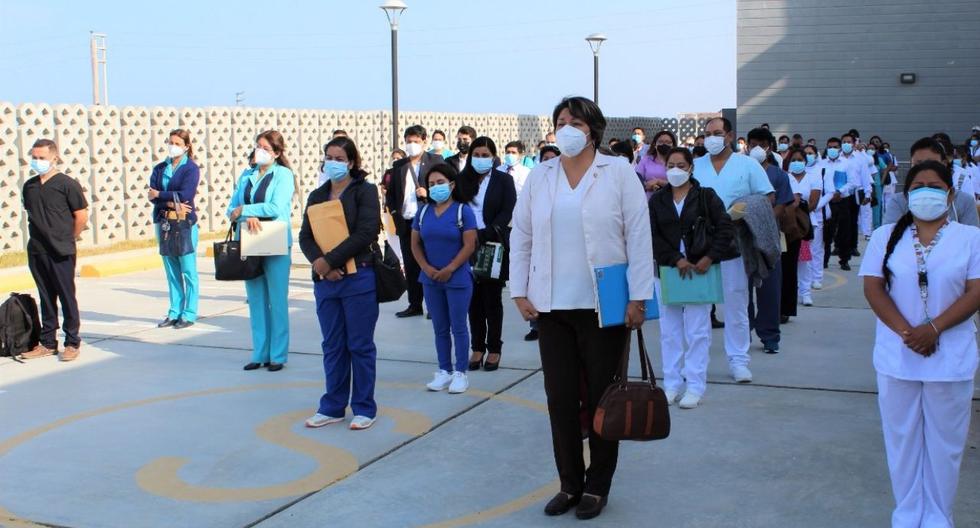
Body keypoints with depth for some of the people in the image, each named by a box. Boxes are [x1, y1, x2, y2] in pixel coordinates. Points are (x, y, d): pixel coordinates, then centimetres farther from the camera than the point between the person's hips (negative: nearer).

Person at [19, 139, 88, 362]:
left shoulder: (67, 184, -9)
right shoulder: (29, 186, 9)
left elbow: (81, 216, -7)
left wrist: (67, 240, 0)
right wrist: (40, 237, 14)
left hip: (61, 253, -6)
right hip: (36, 252, 6)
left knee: (67, 297, 1)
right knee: (46, 298, 12)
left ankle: (72, 343, 8)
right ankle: (48, 342, 20)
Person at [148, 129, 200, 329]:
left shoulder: (191, 168, -3)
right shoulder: (160, 168, 12)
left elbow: (185, 195, -16)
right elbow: (152, 195, 0)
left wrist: (160, 195, -7)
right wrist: (171, 203, -16)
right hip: (164, 222, 5)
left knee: (188, 271, -1)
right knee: (171, 271, 9)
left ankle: (189, 314, 5)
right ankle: (174, 312, 15)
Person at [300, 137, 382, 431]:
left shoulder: (365, 191, -2)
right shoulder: (317, 196, 15)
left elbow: (365, 233, -14)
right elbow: (305, 236, 7)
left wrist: (330, 260, -17)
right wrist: (318, 262, -13)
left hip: (358, 278, -5)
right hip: (325, 279, 5)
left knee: (360, 345, 2)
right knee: (332, 346, 11)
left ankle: (364, 408, 12)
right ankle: (333, 407, 20)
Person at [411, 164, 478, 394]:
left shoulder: (463, 211, -6)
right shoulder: (424, 211, 7)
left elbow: (469, 245, -12)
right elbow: (415, 244, 8)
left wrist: (449, 270, -15)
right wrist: (427, 268, -7)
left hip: (457, 279, -5)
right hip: (431, 279, 5)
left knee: (458, 327, 2)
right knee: (440, 328, 12)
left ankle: (460, 373, 10)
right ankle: (444, 371, 21)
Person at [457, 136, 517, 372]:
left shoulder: (503, 180, 2)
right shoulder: (462, 180, 8)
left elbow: (507, 213, -6)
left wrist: (484, 235, -15)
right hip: (468, 248, 2)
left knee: (492, 300, 3)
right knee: (474, 300, 6)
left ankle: (494, 349, 11)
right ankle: (477, 348, 14)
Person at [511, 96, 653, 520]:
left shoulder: (619, 172, -1)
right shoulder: (540, 176, 8)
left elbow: (639, 237, -4)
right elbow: (521, 236, 10)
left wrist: (638, 298, -8)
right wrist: (520, 292, 4)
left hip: (604, 306, -3)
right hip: (551, 306, 3)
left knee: (601, 398, 6)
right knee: (560, 398, 7)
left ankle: (597, 486, 20)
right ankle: (570, 484, 20)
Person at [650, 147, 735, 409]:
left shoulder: (705, 196, 2)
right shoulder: (657, 199, 8)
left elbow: (725, 227, -1)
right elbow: (653, 235, 0)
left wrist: (710, 257, -12)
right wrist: (676, 260, -11)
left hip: (700, 269, -2)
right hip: (667, 270, 3)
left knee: (697, 331, -1)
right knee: (669, 330, 6)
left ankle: (695, 387, 6)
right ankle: (671, 384, 15)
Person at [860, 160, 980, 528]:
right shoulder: (886, 236, 6)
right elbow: (873, 288, -1)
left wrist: (933, 329, -17)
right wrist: (906, 332, -14)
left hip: (951, 359, -1)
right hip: (897, 358, 1)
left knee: (944, 442, 7)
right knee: (902, 440, 9)